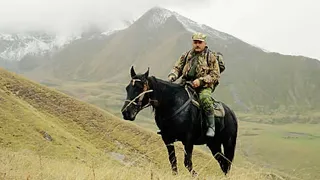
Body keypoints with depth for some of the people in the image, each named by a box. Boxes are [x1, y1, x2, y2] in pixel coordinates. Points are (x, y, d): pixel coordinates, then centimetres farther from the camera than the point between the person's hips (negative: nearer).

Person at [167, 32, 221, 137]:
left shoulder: (211, 57, 3)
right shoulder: (186, 55, 15)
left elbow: (215, 75, -2)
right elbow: (177, 68, 17)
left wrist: (200, 81, -16)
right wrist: (172, 76, -7)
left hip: (204, 86, -5)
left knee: (204, 98, -36)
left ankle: (211, 126, -25)